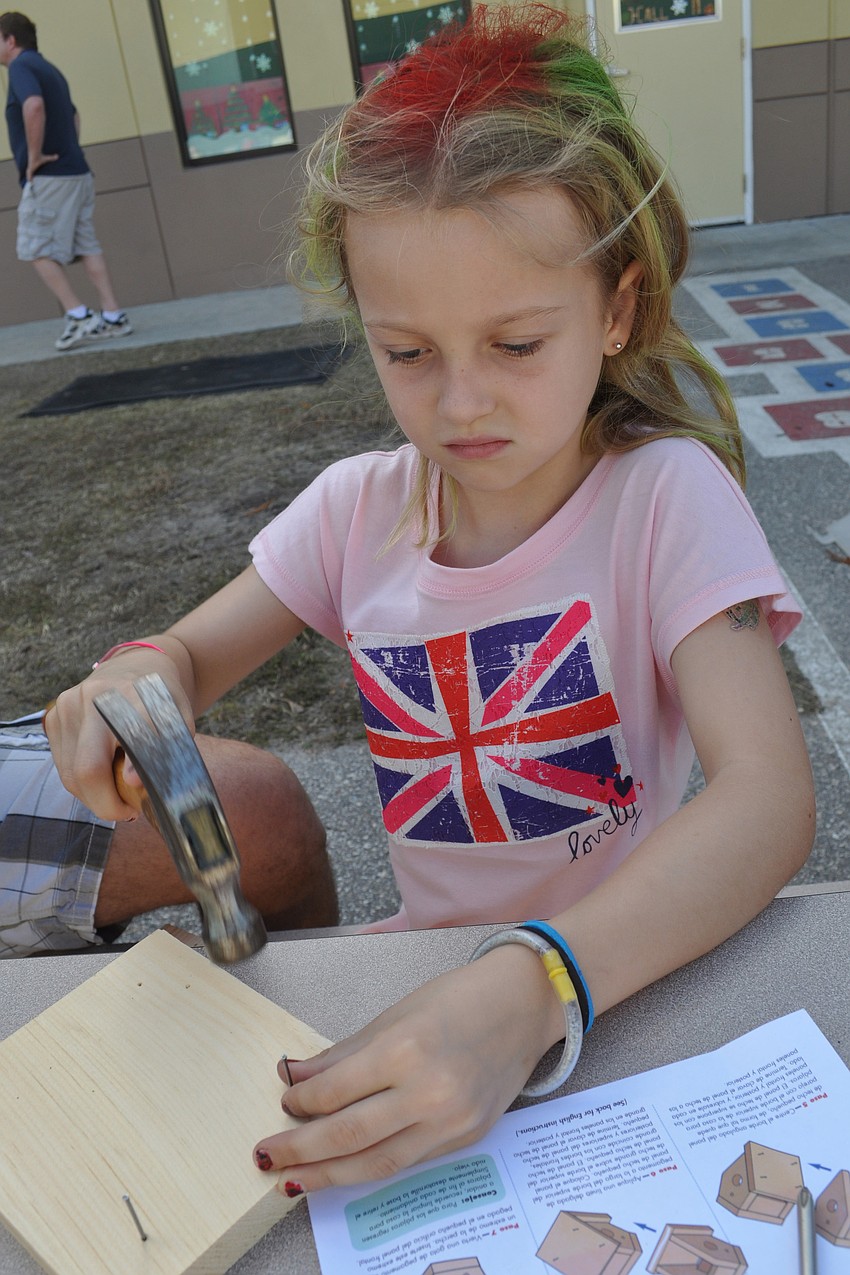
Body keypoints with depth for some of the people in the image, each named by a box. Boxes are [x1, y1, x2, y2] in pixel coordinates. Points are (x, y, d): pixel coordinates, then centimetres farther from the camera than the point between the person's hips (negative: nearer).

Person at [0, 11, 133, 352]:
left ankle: (78, 316, -10)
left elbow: (34, 106, -28)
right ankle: (113, 317, 4)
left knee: (37, 250, -3)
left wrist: (34, 156, -19)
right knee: (87, 246, 7)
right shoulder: (49, 69, 21)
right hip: (76, 171, 9)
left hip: (48, 176, -9)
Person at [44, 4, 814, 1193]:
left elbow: (769, 800, -27)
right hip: (433, 951, 5)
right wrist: (141, 679, -20)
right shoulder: (358, 508, -4)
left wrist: (532, 988, -42)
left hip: (627, 963, -4)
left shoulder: (665, 496, -16)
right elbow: (191, 655, 5)